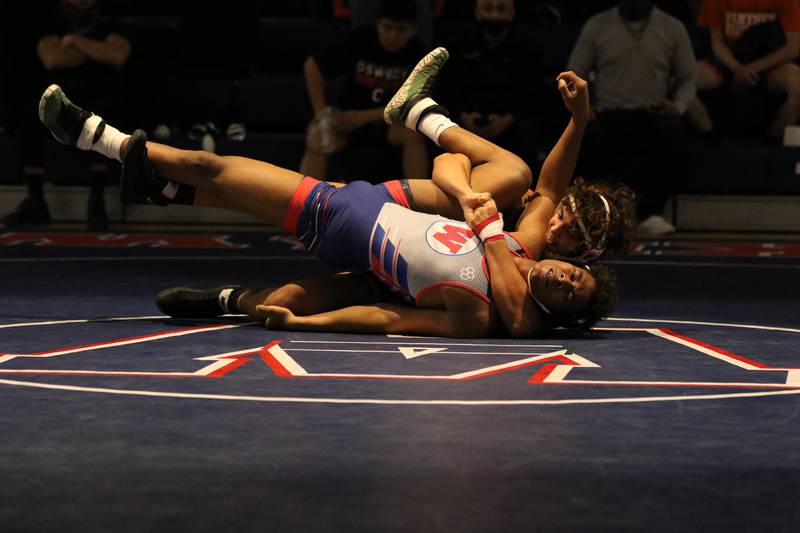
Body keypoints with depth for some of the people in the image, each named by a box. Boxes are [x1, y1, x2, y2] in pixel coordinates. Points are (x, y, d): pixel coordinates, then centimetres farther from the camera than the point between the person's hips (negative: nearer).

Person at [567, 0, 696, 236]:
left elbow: (687, 79, 12)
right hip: (608, 117, 0)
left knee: (675, 137, -35)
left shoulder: (673, 28, 11)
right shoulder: (596, 26, 11)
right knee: (584, 140, -35)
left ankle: (650, 212, -24)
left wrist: (678, 106, -9)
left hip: (653, 117, 0)